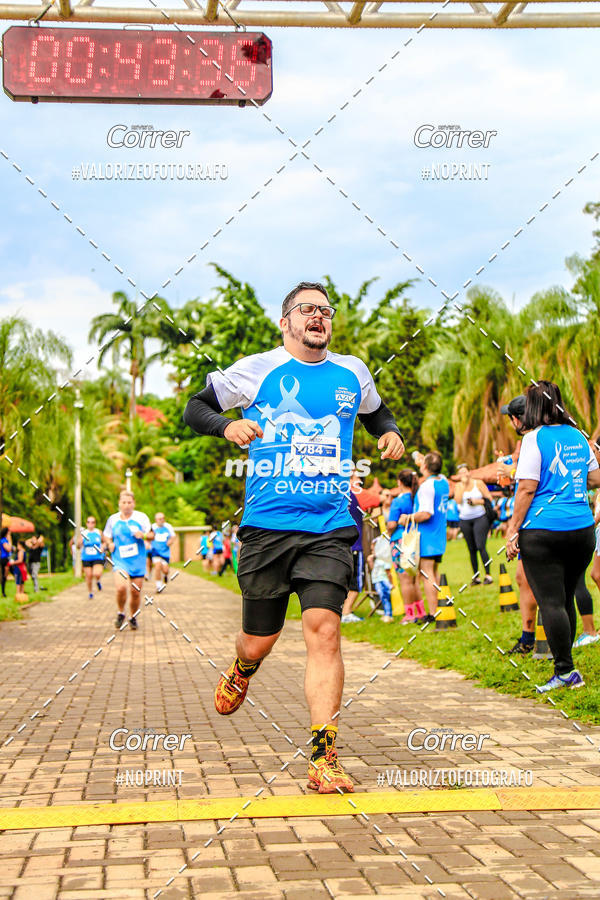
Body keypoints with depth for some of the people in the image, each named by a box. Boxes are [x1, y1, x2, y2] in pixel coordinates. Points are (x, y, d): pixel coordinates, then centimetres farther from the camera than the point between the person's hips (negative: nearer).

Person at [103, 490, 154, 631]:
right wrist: (110, 544, -2)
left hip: (138, 560, 1)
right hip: (120, 560, -1)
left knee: (135, 592, 4)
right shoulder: (112, 519, 4)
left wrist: (143, 535, -16)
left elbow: (152, 535, 5)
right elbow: (106, 535, 19)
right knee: (121, 587, -23)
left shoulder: (141, 517, 1)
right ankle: (120, 614, 2)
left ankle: (133, 617, 28)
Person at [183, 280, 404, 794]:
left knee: (323, 628, -16)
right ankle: (242, 672, 46)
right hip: (266, 525, -1)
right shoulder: (256, 370, 4)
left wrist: (391, 433, 10)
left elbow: (376, 413, 33)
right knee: (260, 640, 7)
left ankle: (324, 760, -10)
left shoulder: (353, 374, 13)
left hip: (330, 528, 1)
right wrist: (227, 425, -10)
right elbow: (195, 407, 12)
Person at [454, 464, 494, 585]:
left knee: (480, 546, -15)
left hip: (480, 518, -3)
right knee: (471, 549, 5)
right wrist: (463, 485, -8)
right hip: (465, 520, 3)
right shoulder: (458, 486, 8)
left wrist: (477, 501, -12)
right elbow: (458, 500, -10)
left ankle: (488, 575, -12)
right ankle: (476, 577, 11)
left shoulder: (478, 483, 2)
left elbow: (489, 498, 2)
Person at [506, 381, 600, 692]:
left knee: (551, 602, -2)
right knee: (565, 599, 14)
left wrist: (513, 531, -8)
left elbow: (527, 489, -12)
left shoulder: (535, 438, -7)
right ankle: (564, 667, 20)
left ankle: (565, 670, -4)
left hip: (543, 531, -6)